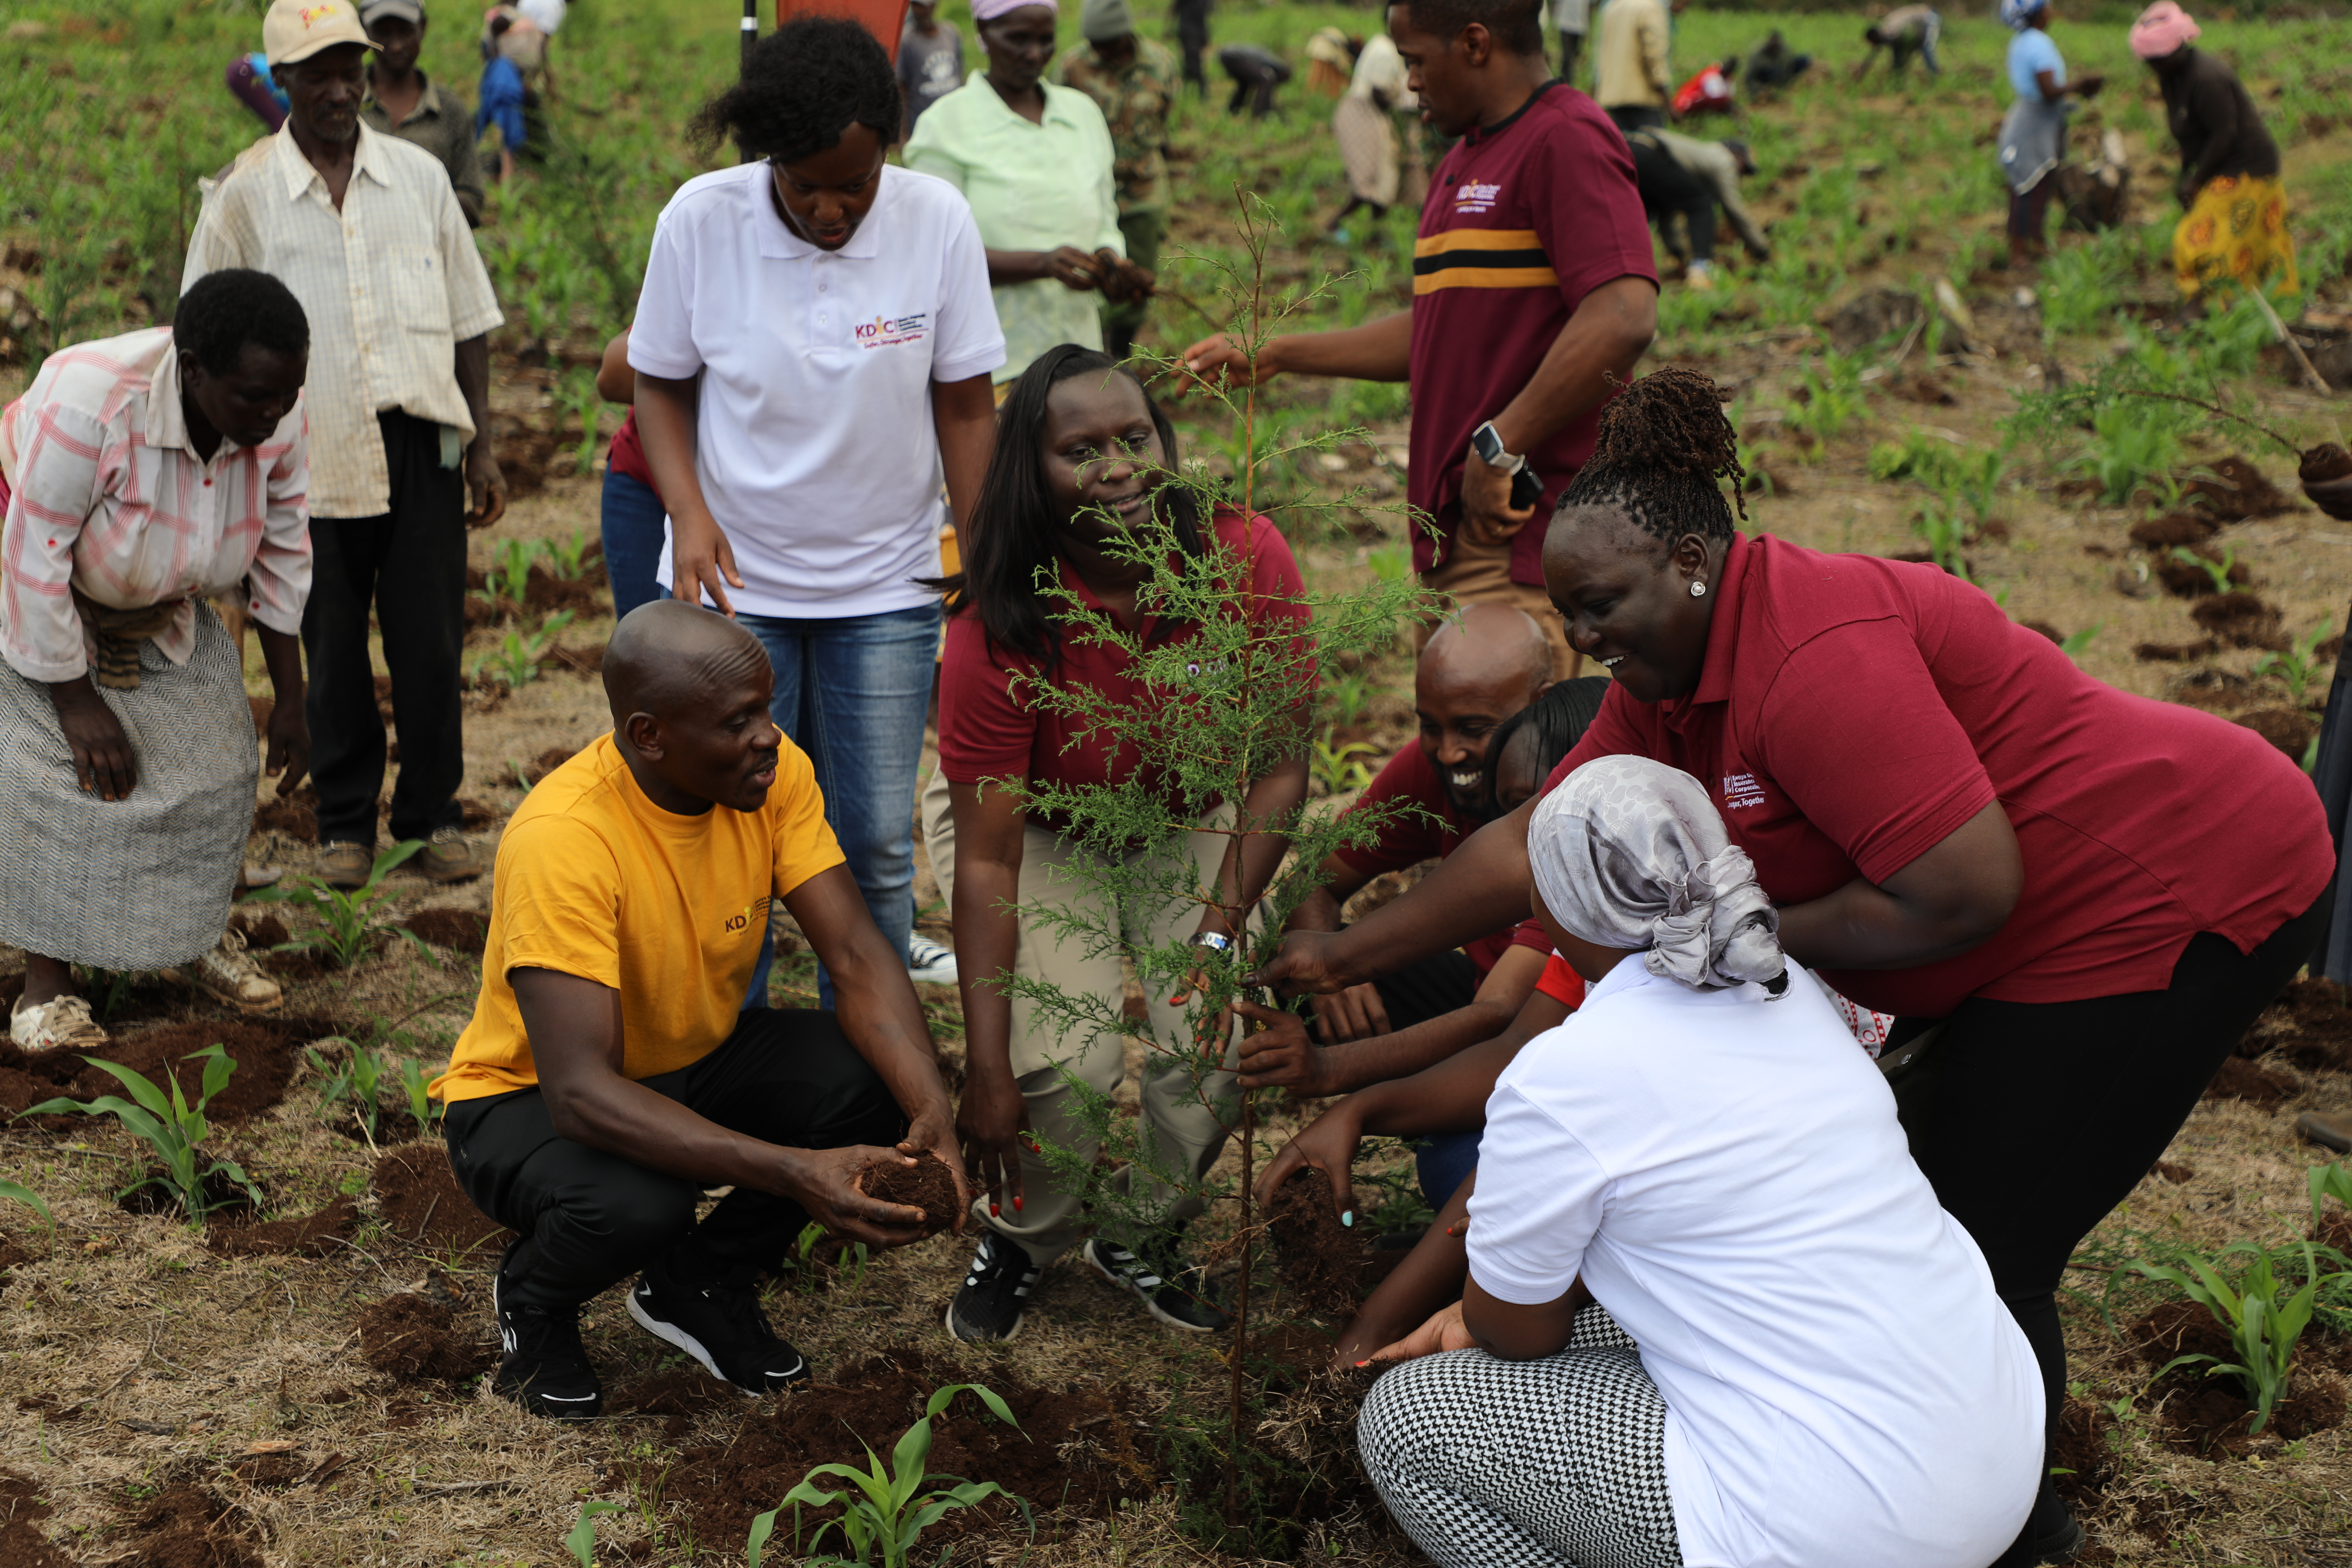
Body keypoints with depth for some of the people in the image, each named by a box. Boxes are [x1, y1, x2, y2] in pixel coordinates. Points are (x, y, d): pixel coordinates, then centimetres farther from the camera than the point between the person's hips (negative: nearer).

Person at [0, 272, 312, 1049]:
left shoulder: (276, 420, -22)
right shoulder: (87, 402, -40)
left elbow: (281, 557, -7)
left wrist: (290, 702, -2)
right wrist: (77, 704, -25)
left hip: (159, 610, 5)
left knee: (214, 750, -1)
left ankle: (202, 931, 19)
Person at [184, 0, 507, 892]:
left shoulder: (420, 177, 6)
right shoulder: (245, 199, 0)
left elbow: (468, 320, 11)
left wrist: (481, 446, 8)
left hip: (421, 453, 1)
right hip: (312, 464, -1)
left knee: (431, 649, 4)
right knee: (333, 657, 8)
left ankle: (432, 814, 19)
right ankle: (346, 821, 23)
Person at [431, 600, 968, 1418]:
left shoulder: (774, 773, -15)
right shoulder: (560, 838, -33)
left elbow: (859, 959, -17)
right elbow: (581, 1092, -39)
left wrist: (933, 1113, -36)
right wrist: (793, 1172, -47)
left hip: (695, 1061, 6)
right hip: (530, 1096, -5)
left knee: (885, 1083, -21)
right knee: (636, 1206, -38)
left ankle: (698, 1283, 5)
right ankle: (533, 1299, 1)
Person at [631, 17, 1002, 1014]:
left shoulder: (936, 221, -11)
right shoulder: (702, 218, -11)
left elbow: (964, 406, -2)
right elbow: (661, 384, 1)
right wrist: (687, 510, -15)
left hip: (886, 592, 1)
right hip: (735, 581, 0)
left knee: (877, 848, 6)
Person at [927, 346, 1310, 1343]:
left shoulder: (1247, 561, -23)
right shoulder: (1000, 625, -29)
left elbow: (1281, 772, -15)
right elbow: (988, 859, -26)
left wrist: (1216, 935, -24)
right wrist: (987, 1071, -28)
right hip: (1034, 830, -2)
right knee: (1066, 1063, -24)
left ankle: (1140, 1239, 13)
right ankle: (1014, 1241, 11)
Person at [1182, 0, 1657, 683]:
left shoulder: (1567, 140, -10)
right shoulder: (1465, 162, 23)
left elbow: (1622, 317, -24)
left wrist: (1500, 449, -22)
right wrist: (1271, 357, 27)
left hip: (1522, 525, -10)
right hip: (1464, 526, 10)